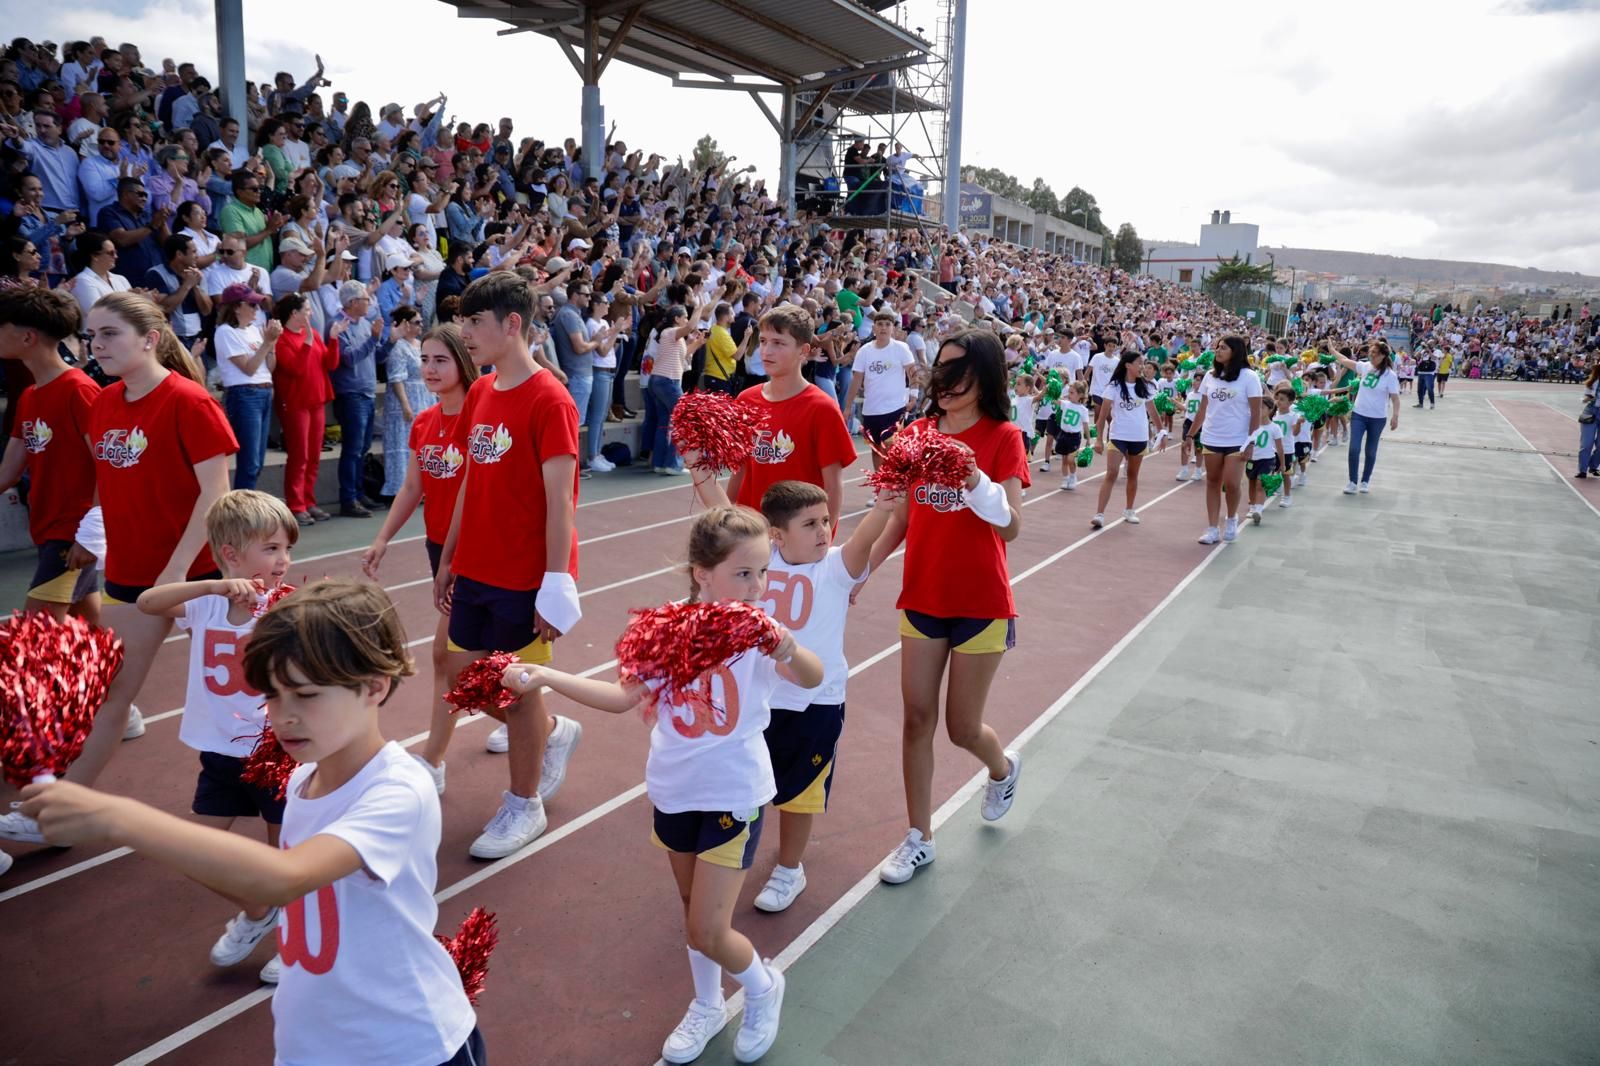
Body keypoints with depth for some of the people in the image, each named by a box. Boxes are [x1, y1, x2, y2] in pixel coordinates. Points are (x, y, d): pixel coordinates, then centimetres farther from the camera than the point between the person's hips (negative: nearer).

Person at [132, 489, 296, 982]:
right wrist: (213, 586, -37)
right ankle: (257, 915, 41)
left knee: (284, 849, 9)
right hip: (221, 750, 4)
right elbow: (147, 602, -24)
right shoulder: (206, 602, -8)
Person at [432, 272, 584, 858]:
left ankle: (524, 805, 26)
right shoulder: (479, 394, 7)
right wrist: (448, 558, 16)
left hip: (526, 577, -8)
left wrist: (556, 585, -19)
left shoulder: (549, 400, -16)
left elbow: (559, 500, -18)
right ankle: (554, 731, 39)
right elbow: (470, 484, 13)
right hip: (476, 570, 8)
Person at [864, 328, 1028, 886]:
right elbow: (900, 520, 7)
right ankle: (918, 838, 23)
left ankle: (1003, 768, 42)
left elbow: (1011, 527, -19)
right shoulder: (917, 433, 2)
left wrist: (973, 480, -35)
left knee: (962, 727, 6)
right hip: (922, 599, 4)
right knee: (917, 718, 7)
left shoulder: (1002, 438, -10)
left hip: (980, 603, -4)